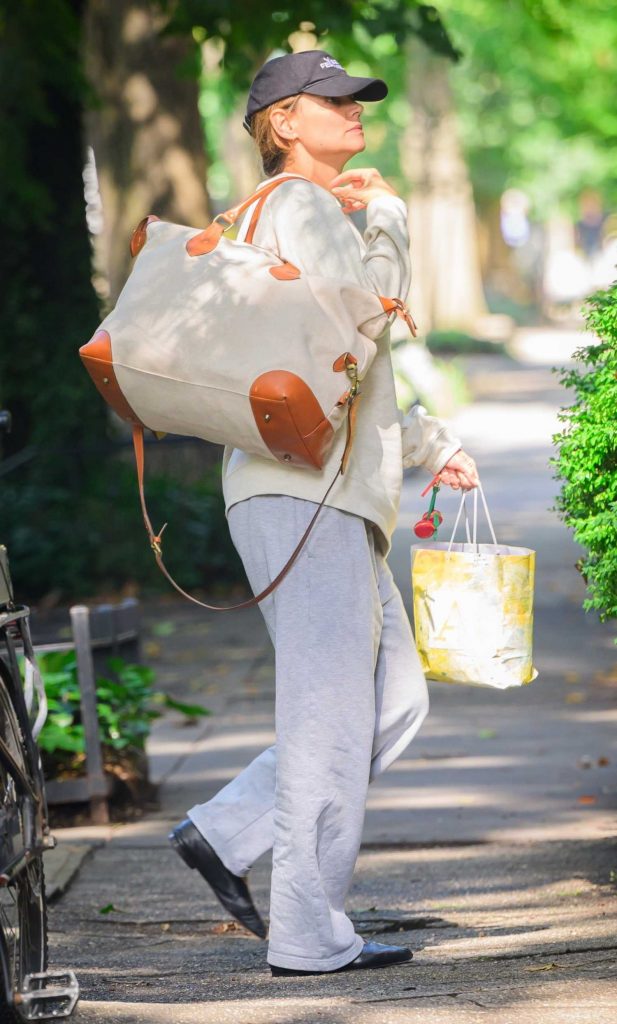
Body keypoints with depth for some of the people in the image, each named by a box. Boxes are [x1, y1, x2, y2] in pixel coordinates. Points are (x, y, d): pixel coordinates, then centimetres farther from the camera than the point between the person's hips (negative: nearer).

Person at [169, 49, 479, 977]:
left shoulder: (325, 213, 24)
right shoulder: (299, 206, -6)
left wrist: (428, 443, 20)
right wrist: (388, 218, -5)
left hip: (335, 487, 10)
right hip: (300, 487, -10)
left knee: (395, 701, 8)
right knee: (332, 710, -8)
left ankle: (227, 832, 10)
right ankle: (310, 932, -5)